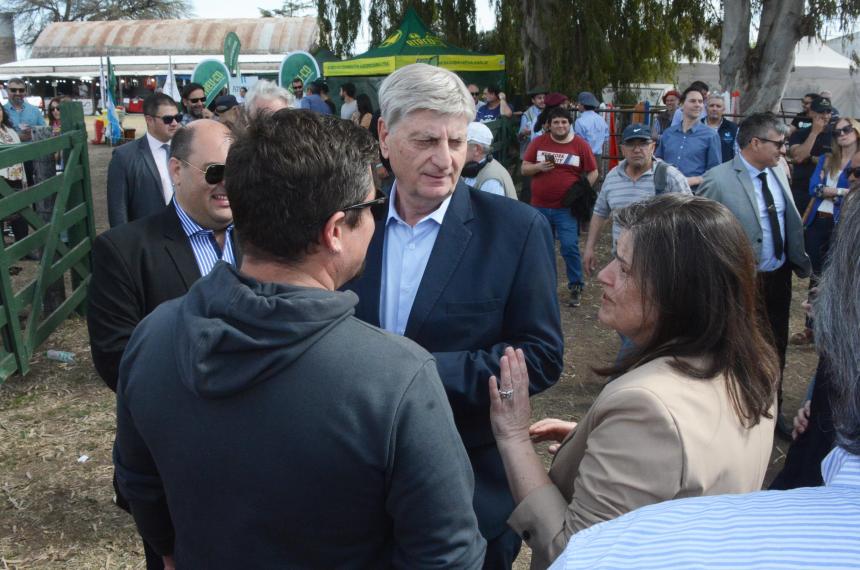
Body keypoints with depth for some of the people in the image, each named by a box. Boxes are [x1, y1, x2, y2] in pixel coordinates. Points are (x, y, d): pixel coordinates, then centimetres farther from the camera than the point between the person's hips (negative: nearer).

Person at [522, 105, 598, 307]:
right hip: (540, 206, 3)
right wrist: (539, 167, -14)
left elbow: (593, 172, 5)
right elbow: (524, 169, 6)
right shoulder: (539, 142, 4)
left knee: (570, 247, -7)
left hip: (566, 207, -3)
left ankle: (576, 287, 6)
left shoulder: (580, 144, -1)